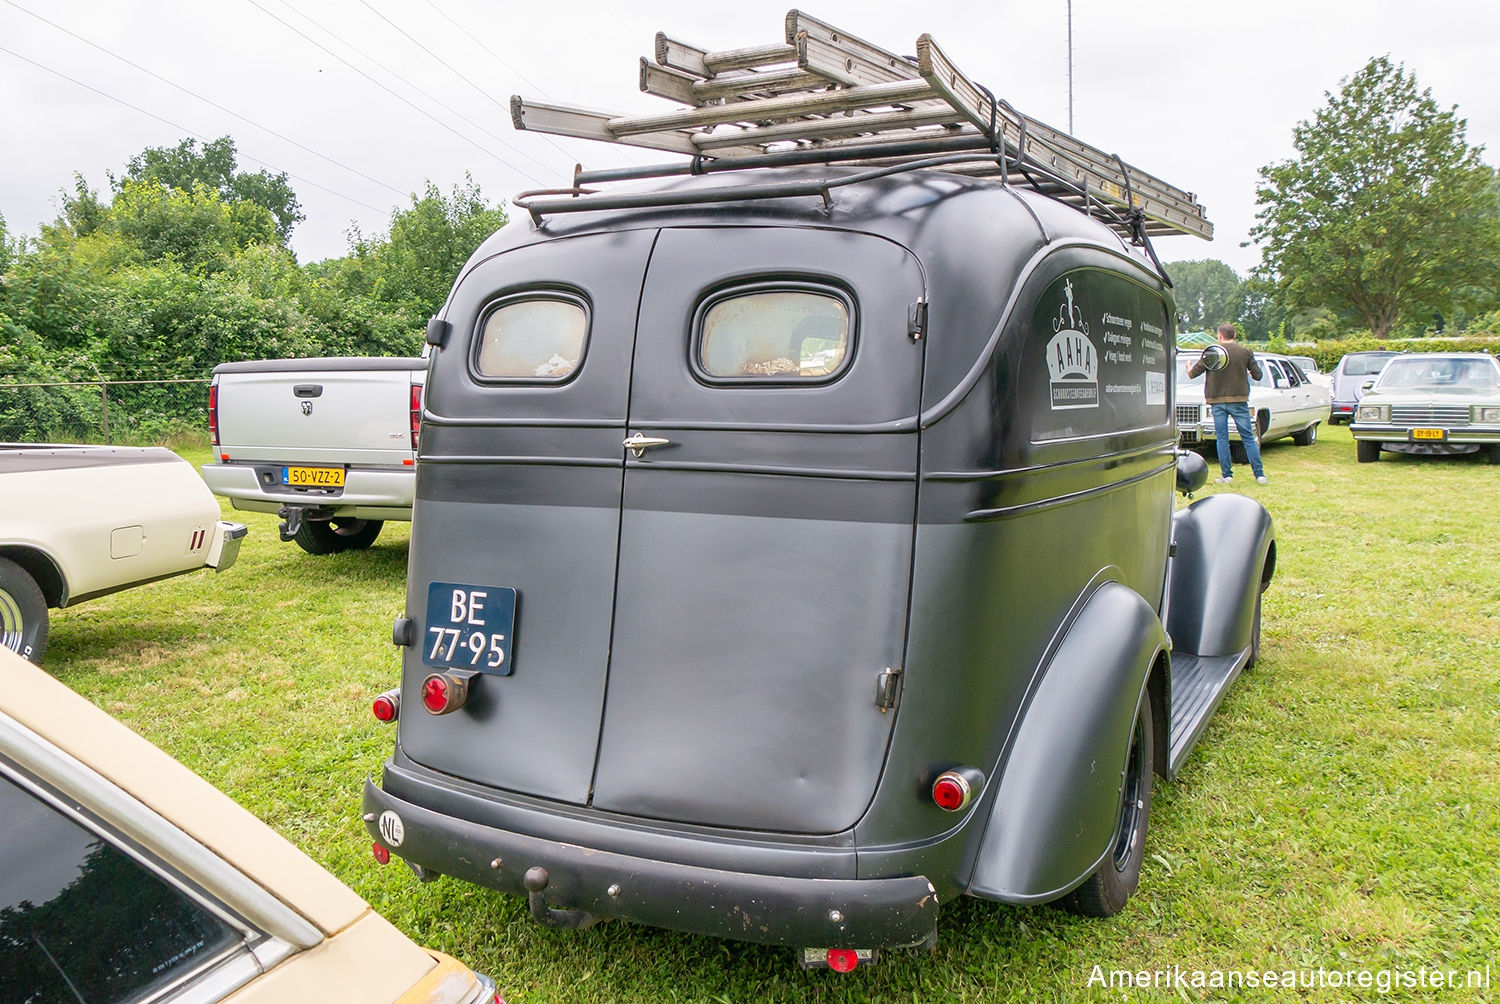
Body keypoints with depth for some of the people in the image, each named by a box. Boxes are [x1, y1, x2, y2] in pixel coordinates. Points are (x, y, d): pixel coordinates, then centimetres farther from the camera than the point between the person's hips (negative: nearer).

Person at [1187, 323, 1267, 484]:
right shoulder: (1246, 352, 1)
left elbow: (1194, 372, 1)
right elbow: (1258, 375, 6)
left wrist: (1189, 371, 24)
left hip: (1217, 400, -1)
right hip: (1239, 400, 1)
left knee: (1222, 439, 4)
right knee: (1248, 438, 5)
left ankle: (1226, 475, 3)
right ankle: (1259, 474, 3)